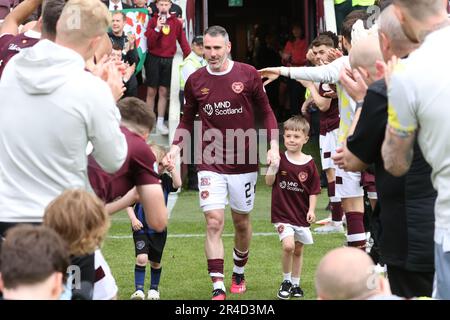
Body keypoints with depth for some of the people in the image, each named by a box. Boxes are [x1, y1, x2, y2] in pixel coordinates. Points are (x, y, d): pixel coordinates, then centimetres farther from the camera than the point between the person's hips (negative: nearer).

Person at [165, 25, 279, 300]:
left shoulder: (248, 75, -4)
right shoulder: (195, 81, 1)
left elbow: (266, 112, 4)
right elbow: (188, 120, 13)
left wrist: (274, 146, -8)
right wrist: (175, 148, -2)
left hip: (244, 162, 0)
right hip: (210, 164, 0)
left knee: (241, 221, 13)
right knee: (214, 222, -11)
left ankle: (239, 274, 37)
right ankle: (218, 288, -12)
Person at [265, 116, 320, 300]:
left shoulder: (309, 164, -3)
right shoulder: (280, 159, -5)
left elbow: (314, 190, 3)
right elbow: (269, 182, -3)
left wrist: (311, 210, -8)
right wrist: (273, 167, -19)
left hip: (302, 214, 2)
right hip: (282, 213, -2)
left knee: (298, 250, 13)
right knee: (288, 245, -19)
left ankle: (295, 284, 29)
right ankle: (286, 281, 2)